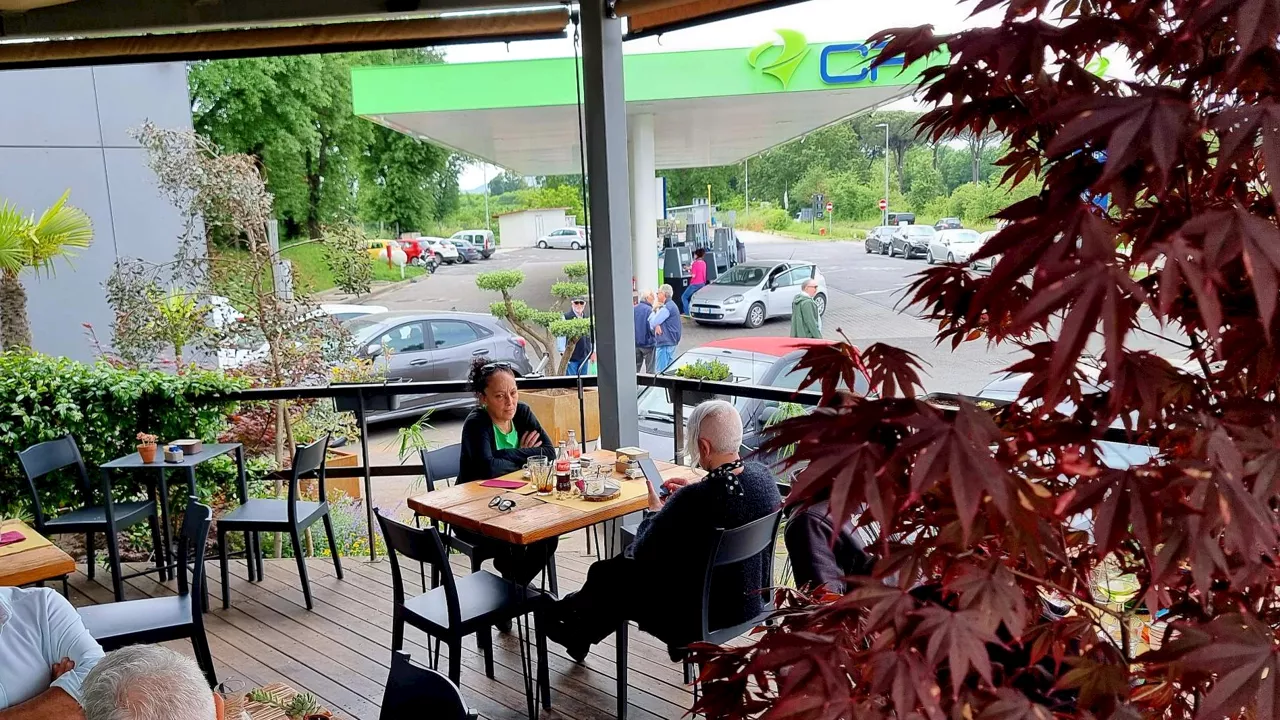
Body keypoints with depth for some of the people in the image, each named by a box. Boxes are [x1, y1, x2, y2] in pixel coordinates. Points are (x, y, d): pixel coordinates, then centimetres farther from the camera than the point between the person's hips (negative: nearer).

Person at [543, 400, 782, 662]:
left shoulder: (691, 500, -31)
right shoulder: (764, 476, -10)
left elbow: (642, 553, -16)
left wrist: (655, 511, 0)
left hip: (702, 617, -8)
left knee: (607, 575, 16)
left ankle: (576, 631, 47)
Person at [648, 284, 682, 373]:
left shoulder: (666, 308, -17)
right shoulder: (671, 305, 17)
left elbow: (652, 323, -16)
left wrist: (654, 310, -2)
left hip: (665, 344, -11)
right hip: (672, 342, 11)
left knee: (662, 370, -9)